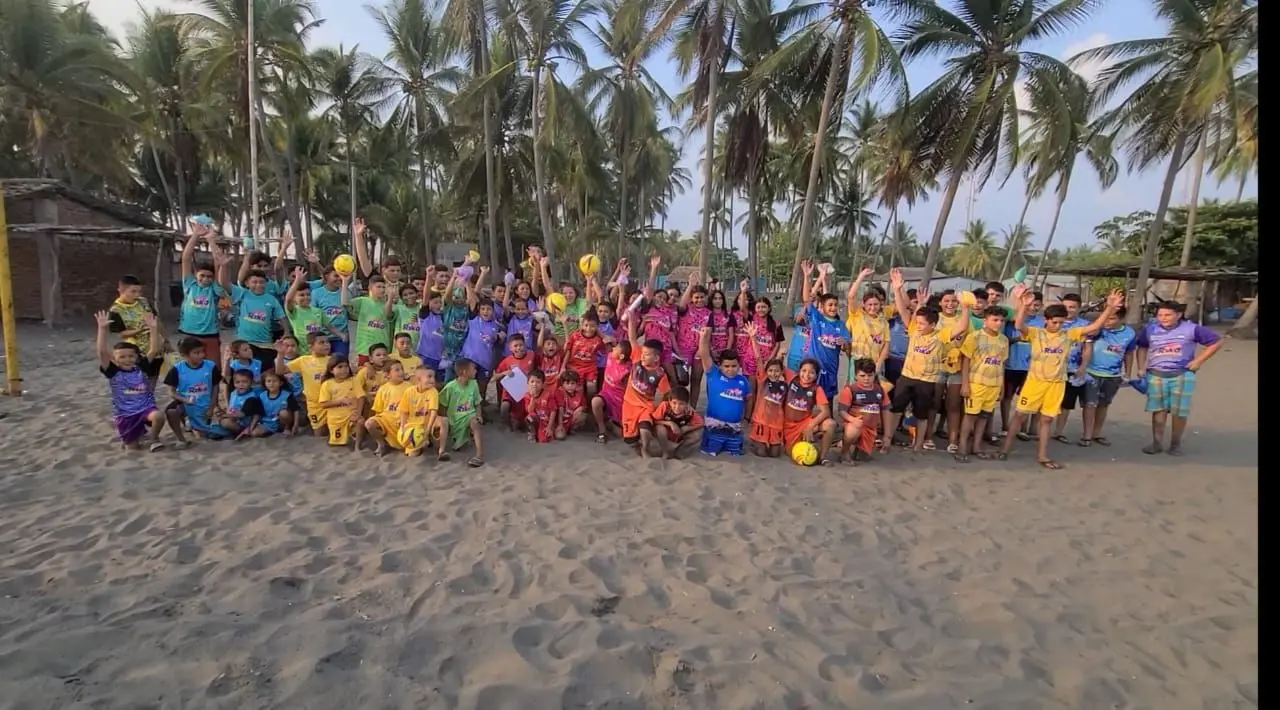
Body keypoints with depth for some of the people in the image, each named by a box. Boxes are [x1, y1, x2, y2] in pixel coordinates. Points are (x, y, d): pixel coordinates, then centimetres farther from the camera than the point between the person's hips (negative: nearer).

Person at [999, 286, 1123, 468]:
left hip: (1056, 383, 3)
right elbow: (1019, 326, -25)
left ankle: (1042, 455, 17)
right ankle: (1006, 447, 12)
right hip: (1035, 380, -3)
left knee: (1047, 419, 9)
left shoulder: (1069, 335, 4)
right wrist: (1024, 306, -41)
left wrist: (1110, 308, -14)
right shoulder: (1035, 333, -6)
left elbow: (1094, 327, -1)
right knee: (1019, 413, 3)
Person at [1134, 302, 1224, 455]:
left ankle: (1176, 443, 15)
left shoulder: (1191, 328, -3)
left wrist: (1199, 360, -3)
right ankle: (1157, 443, 8)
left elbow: (1217, 341, 5)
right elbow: (1142, 347, 16)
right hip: (1156, 375, 1)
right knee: (1158, 410, 2)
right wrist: (1141, 368, 6)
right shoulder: (1150, 329, 3)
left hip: (1182, 375, -1)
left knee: (1180, 411, 2)